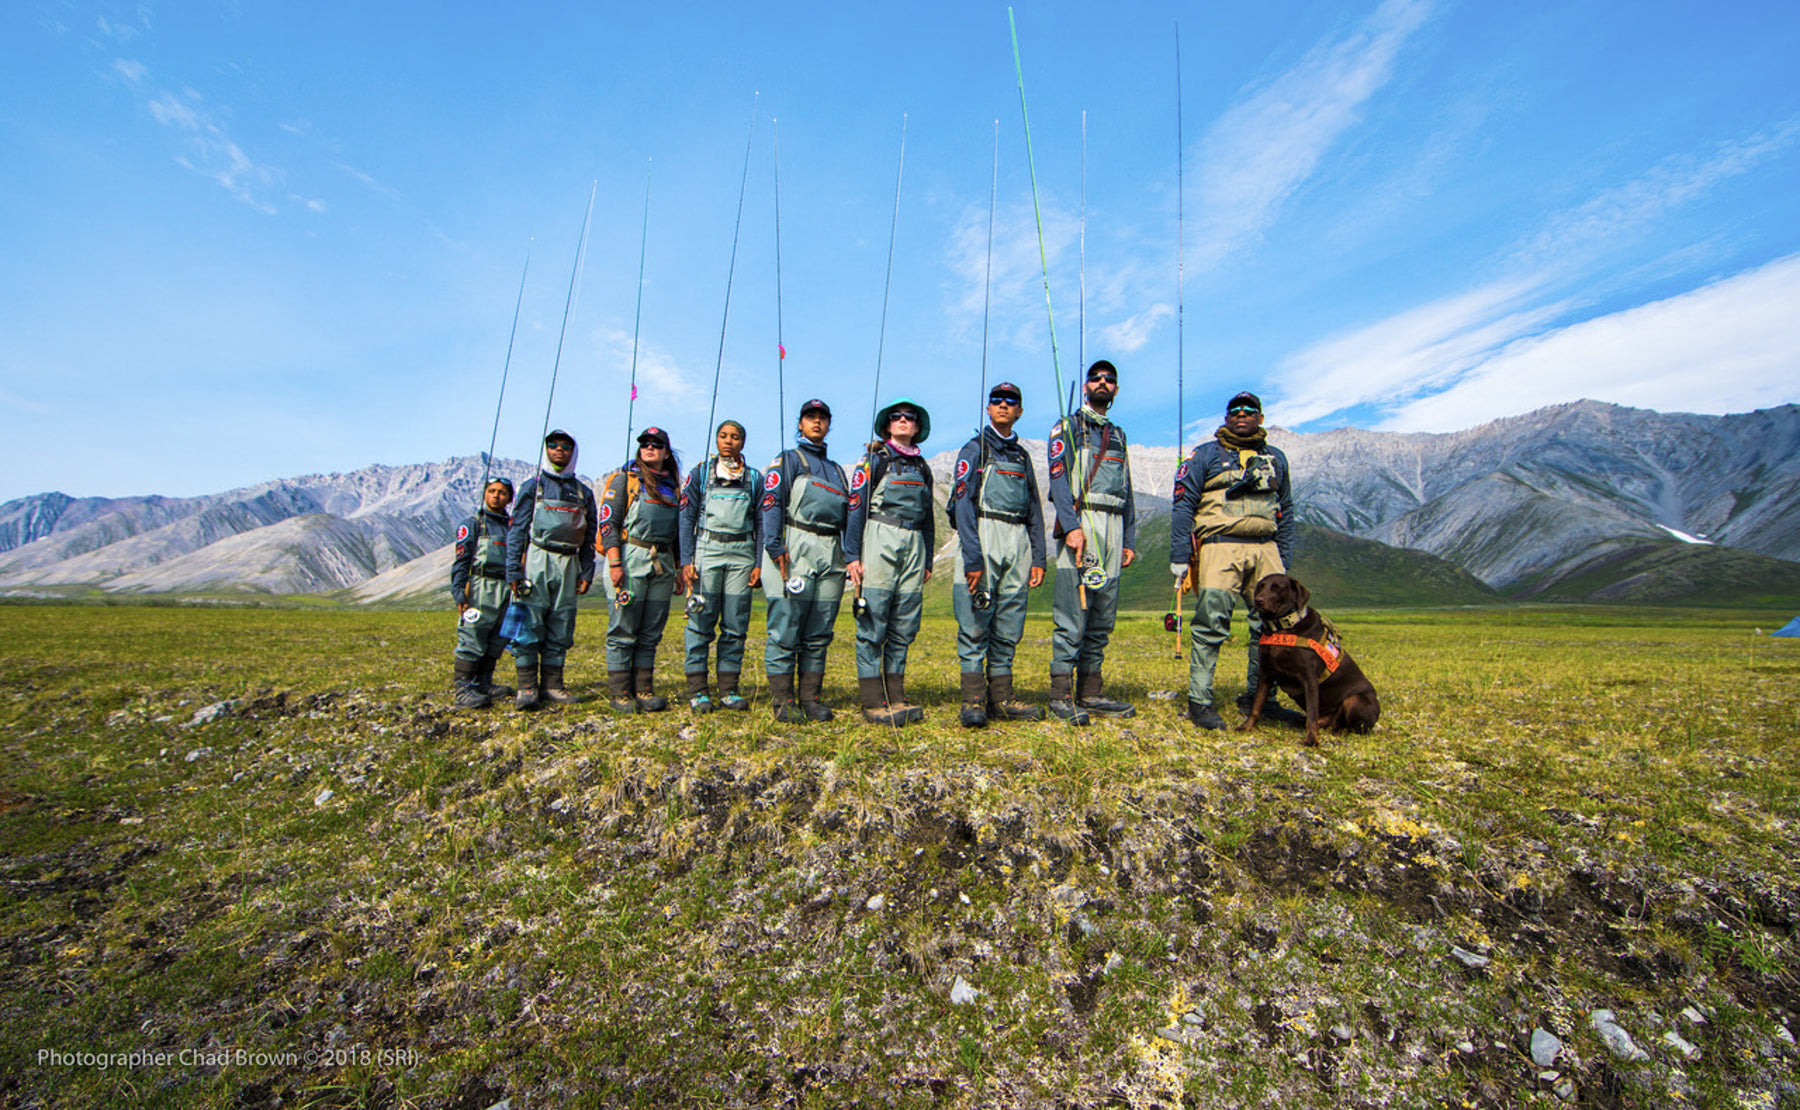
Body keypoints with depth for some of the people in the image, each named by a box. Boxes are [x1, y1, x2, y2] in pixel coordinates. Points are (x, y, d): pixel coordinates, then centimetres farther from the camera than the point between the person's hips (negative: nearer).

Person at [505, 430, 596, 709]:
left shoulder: (583, 492, 15)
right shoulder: (532, 486, 7)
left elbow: (589, 537, 16)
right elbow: (516, 531, 2)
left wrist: (586, 572, 7)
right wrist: (514, 571, -7)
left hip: (568, 565, 3)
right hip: (537, 560, -3)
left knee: (560, 630, 5)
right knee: (529, 627, -6)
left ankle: (552, 685, 13)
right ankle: (527, 687, 1)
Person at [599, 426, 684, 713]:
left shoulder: (673, 486, 19)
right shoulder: (624, 478, 5)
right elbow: (608, 521, -3)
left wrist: (680, 568, 18)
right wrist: (614, 562, -14)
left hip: (662, 563, 5)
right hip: (630, 558, -4)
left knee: (651, 633, 6)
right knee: (623, 632, -2)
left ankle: (644, 690, 13)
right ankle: (620, 692, 6)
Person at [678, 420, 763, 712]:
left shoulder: (755, 477, 13)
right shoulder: (700, 473, 10)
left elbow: (761, 523, 11)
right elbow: (687, 518, 6)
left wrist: (760, 564, 2)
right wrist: (686, 560, -4)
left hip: (742, 553, 1)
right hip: (707, 548, -1)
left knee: (736, 624, 1)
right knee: (701, 621, -4)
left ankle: (728, 689, 9)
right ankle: (697, 690, 3)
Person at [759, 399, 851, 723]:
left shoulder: (836, 469, 26)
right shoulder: (787, 460, 9)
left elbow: (848, 514, 23)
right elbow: (771, 501, -5)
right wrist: (774, 545, -18)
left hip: (830, 555, 5)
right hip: (795, 549, -5)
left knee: (818, 634, 6)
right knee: (785, 630, -5)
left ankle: (810, 698, 12)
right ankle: (783, 701, 2)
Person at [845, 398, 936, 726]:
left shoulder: (922, 466, 20)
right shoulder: (874, 458, 4)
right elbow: (855, 506, -3)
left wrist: (928, 561, 18)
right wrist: (852, 555, -11)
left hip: (913, 544, 5)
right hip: (879, 541, -5)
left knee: (904, 625, 4)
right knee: (873, 623, -6)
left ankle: (895, 697, 13)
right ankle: (873, 703, -1)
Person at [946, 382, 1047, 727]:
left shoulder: (1022, 456, 22)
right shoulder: (975, 449, 4)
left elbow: (1035, 512, 20)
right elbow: (963, 504, -7)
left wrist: (1038, 558, 9)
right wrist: (973, 557, -17)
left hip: (1018, 543, 6)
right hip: (984, 537, -5)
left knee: (1008, 629, 6)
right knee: (975, 625, -6)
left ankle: (1001, 698, 13)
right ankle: (973, 701, 0)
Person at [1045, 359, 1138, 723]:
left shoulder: (1118, 434, 26)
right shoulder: (1068, 426, 6)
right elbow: (1059, 477, -8)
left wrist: (1129, 540, 15)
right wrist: (1072, 525, -21)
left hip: (1114, 528, 7)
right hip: (1081, 524, -7)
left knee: (1102, 619, 7)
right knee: (1072, 618, -10)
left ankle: (1090, 693, 13)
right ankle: (1061, 695, -5)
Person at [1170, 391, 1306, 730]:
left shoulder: (1276, 459, 21)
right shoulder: (1206, 455, 8)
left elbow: (1285, 512, 23)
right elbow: (1183, 504, 2)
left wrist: (1284, 561, 16)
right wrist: (1179, 556, -6)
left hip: (1265, 549, 5)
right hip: (1220, 547, -5)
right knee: (1211, 623, -11)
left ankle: (1259, 699, 17)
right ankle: (1199, 701, -3)